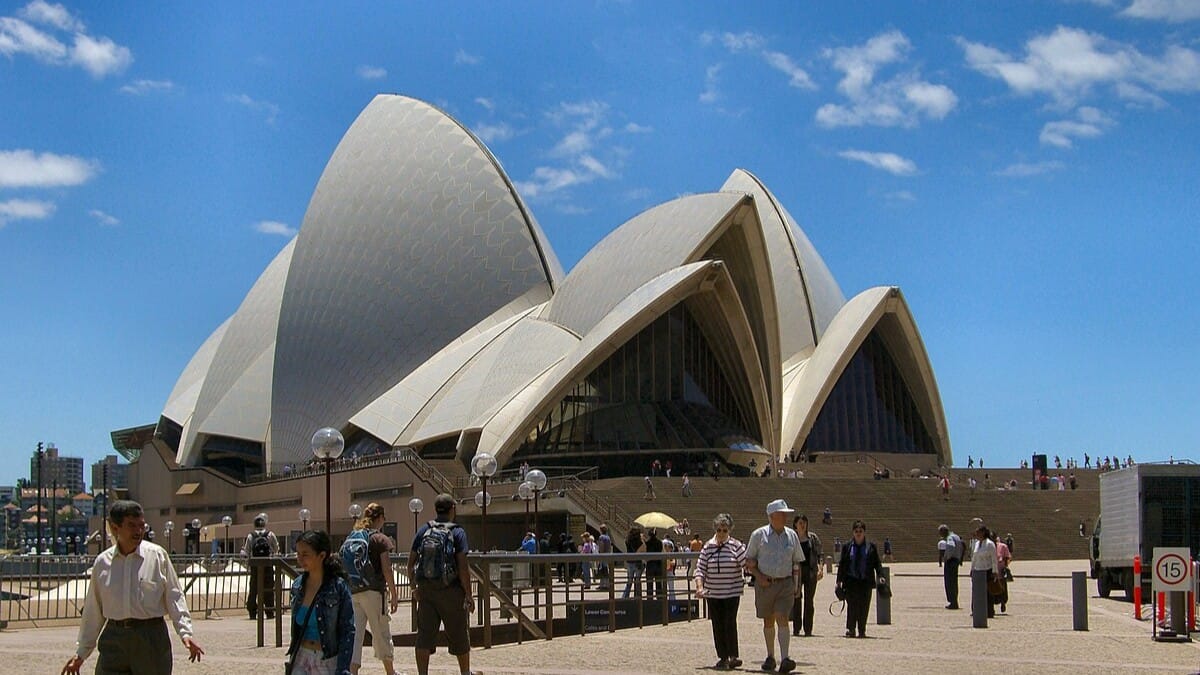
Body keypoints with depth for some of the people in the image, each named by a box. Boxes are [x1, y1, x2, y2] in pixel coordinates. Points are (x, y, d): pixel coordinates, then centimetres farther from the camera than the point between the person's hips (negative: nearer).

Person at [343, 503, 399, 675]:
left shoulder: (350, 538, 12)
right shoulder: (381, 539, -4)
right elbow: (386, 570, -10)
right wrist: (394, 594, -5)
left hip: (351, 592, 5)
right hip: (372, 591, -4)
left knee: (354, 634, 4)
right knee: (381, 634, 10)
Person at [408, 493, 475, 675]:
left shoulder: (423, 531, 4)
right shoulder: (457, 532, -7)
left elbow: (411, 563, 6)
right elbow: (463, 568, -13)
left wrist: (415, 587, 19)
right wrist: (468, 596, -8)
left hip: (426, 590, 3)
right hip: (450, 591, -3)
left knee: (424, 635, 4)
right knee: (458, 635, 11)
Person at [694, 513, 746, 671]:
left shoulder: (736, 546, -3)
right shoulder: (707, 546, 3)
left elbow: (747, 563, -3)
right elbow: (700, 569, 1)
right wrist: (699, 587, -11)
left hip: (732, 592, -3)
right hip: (712, 593, 3)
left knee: (730, 624, -9)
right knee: (717, 626, 5)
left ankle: (733, 657, -2)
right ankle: (723, 658, 13)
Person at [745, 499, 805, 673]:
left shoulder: (791, 535, 9)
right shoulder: (758, 535, 0)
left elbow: (796, 563, 15)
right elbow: (749, 561, 4)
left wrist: (798, 585, 10)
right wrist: (759, 576, -10)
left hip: (786, 584, 0)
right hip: (765, 584, 0)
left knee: (782, 619, -13)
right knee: (768, 621, 10)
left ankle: (785, 659, -21)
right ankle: (770, 657, 25)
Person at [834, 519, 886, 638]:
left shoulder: (871, 546, 7)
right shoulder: (847, 547, 7)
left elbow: (877, 563, 8)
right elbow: (842, 565, 9)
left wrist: (880, 576, -5)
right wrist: (839, 580, 5)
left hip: (866, 581, 1)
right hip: (851, 581, -1)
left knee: (864, 606, 0)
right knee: (852, 605, -10)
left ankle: (862, 631, 8)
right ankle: (850, 630, -5)